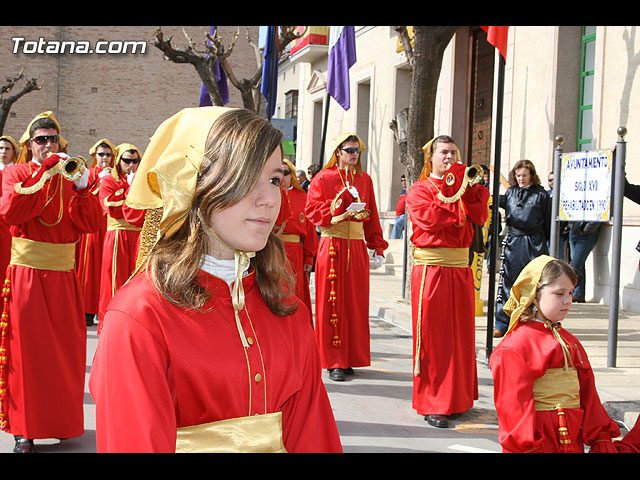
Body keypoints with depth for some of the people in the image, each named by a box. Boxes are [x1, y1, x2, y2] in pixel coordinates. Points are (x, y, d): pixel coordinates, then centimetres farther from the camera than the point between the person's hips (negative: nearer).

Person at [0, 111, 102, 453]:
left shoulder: (69, 176, 13)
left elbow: (89, 225, 1)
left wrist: (81, 188, -13)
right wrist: (46, 173, -17)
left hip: (63, 276, 3)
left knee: (65, 350, 6)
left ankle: (61, 421, 19)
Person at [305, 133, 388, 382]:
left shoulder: (365, 180, 13)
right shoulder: (323, 178, 2)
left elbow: (372, 216, 14)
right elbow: (312, 211, -7)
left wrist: (378, 248, 8)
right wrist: (344, 210, -17)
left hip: (357, 246, 4)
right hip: (332, 246, -4)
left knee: (356, 302, 5)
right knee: (332, 303, -3)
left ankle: (351, 357, 14)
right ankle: (334, 362, 2)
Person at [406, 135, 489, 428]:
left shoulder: (464, 188, 17)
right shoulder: (419, 190, 2)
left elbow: (480, 218, 0)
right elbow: (429, 218, -16)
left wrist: (470, 189, -8)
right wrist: (451, 193, -12)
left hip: (460, 269, 5)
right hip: (431, 269, -5)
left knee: (460, 334, 8)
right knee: (432, 335, -3)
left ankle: (457, 398, 18)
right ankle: (432, 405, 2)